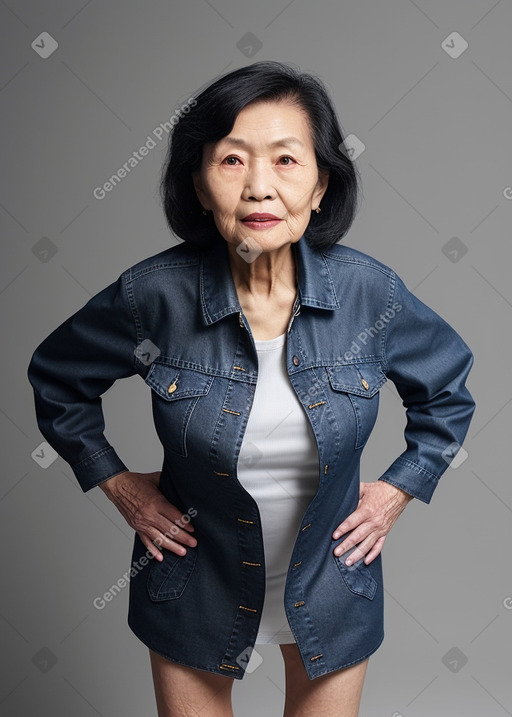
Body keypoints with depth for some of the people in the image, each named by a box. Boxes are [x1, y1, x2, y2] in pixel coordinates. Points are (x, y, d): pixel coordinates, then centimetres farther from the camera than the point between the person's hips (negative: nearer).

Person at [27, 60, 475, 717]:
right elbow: (56, 378, -1)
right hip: (197, 584, -1)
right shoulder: (154, 294, -20)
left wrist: (397, 490, -2)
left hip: (330, 582, 1)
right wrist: (118, 485, -2)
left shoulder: (370, 291, -17)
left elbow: (448, 389, 3)